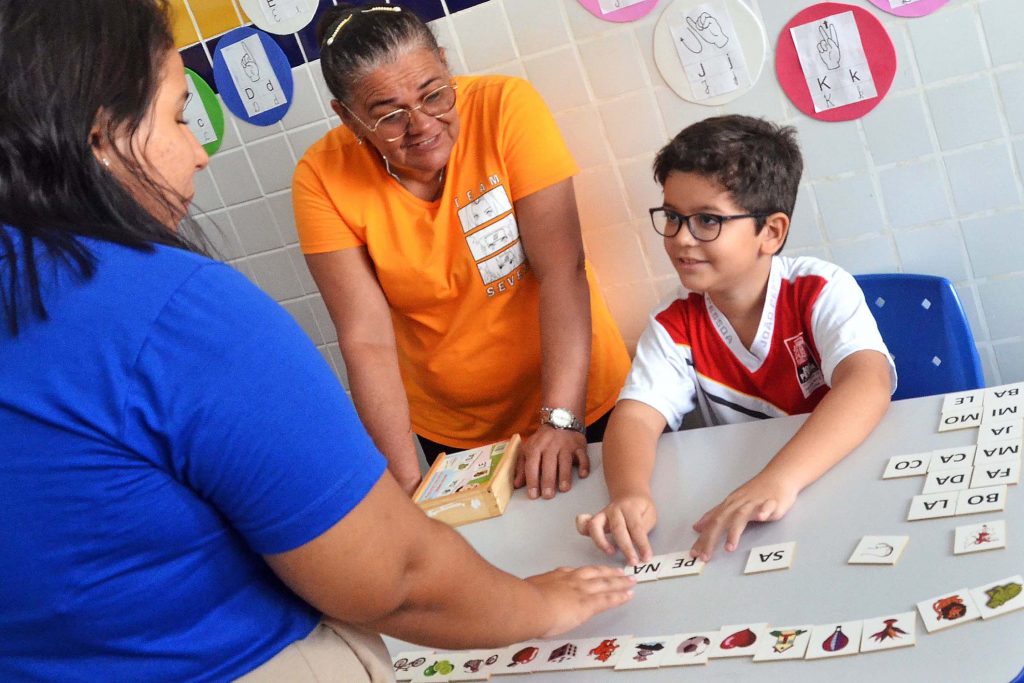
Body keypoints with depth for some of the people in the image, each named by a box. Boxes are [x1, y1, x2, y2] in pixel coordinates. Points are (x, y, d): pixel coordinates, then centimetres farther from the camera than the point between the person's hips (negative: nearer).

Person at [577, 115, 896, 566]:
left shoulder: (821, 291, -12)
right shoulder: (675, 327, -1)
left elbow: (869, 384, -28)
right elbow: (635, 415, -13)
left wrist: (780, 479, -44)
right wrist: (629, 493, -36)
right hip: (738, 513, 2)